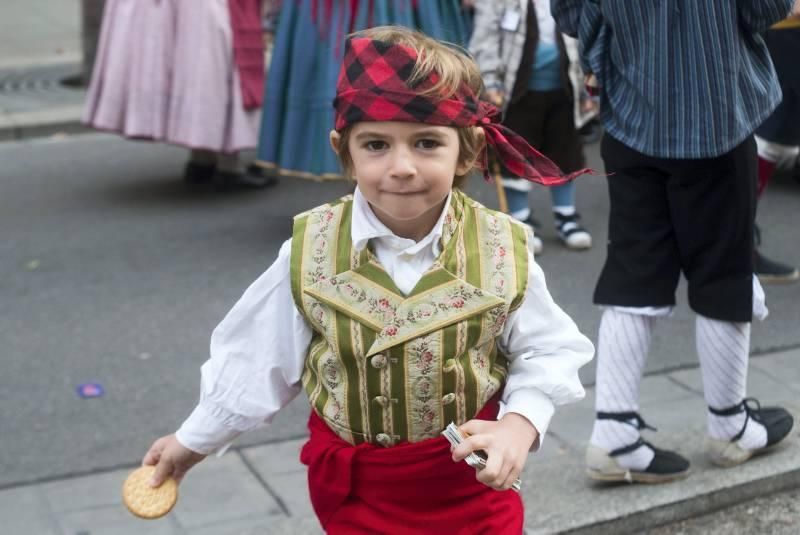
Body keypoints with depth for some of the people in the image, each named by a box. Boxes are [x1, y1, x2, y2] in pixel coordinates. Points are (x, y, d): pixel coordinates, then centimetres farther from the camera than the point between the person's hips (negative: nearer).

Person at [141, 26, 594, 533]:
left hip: (472, 479, 0)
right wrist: (193, 440, 9)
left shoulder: (502, 251, -16)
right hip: (356, 488, 0)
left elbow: (547, 352, -2)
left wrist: (520, 424, -20)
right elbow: (257, 361, -1)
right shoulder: (311, 253, -15)